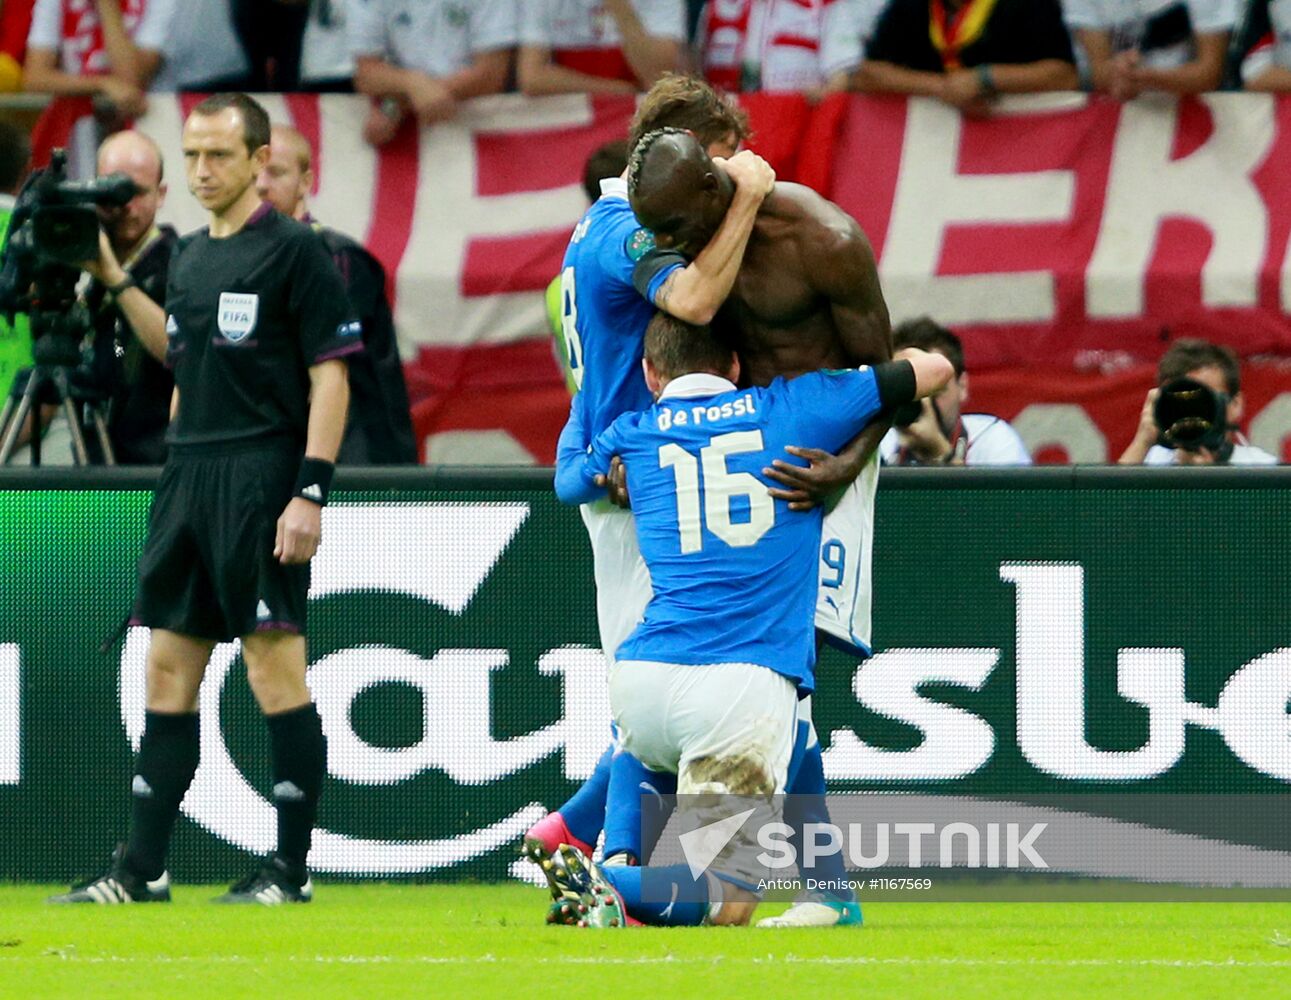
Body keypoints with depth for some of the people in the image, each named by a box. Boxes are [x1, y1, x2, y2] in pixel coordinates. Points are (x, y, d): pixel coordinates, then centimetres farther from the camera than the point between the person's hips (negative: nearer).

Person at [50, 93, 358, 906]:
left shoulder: (296, 251, -6)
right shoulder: (190, 259, 18)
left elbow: (329, 378, -10)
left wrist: (311, 491, -17)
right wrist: (178, 490, 19)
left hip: (263, 482, -8)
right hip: (188, 476, 8)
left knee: (276, 668, -8)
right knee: (169, 670, 7)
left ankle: (291, 869, -3)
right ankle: (141, 871, 10)